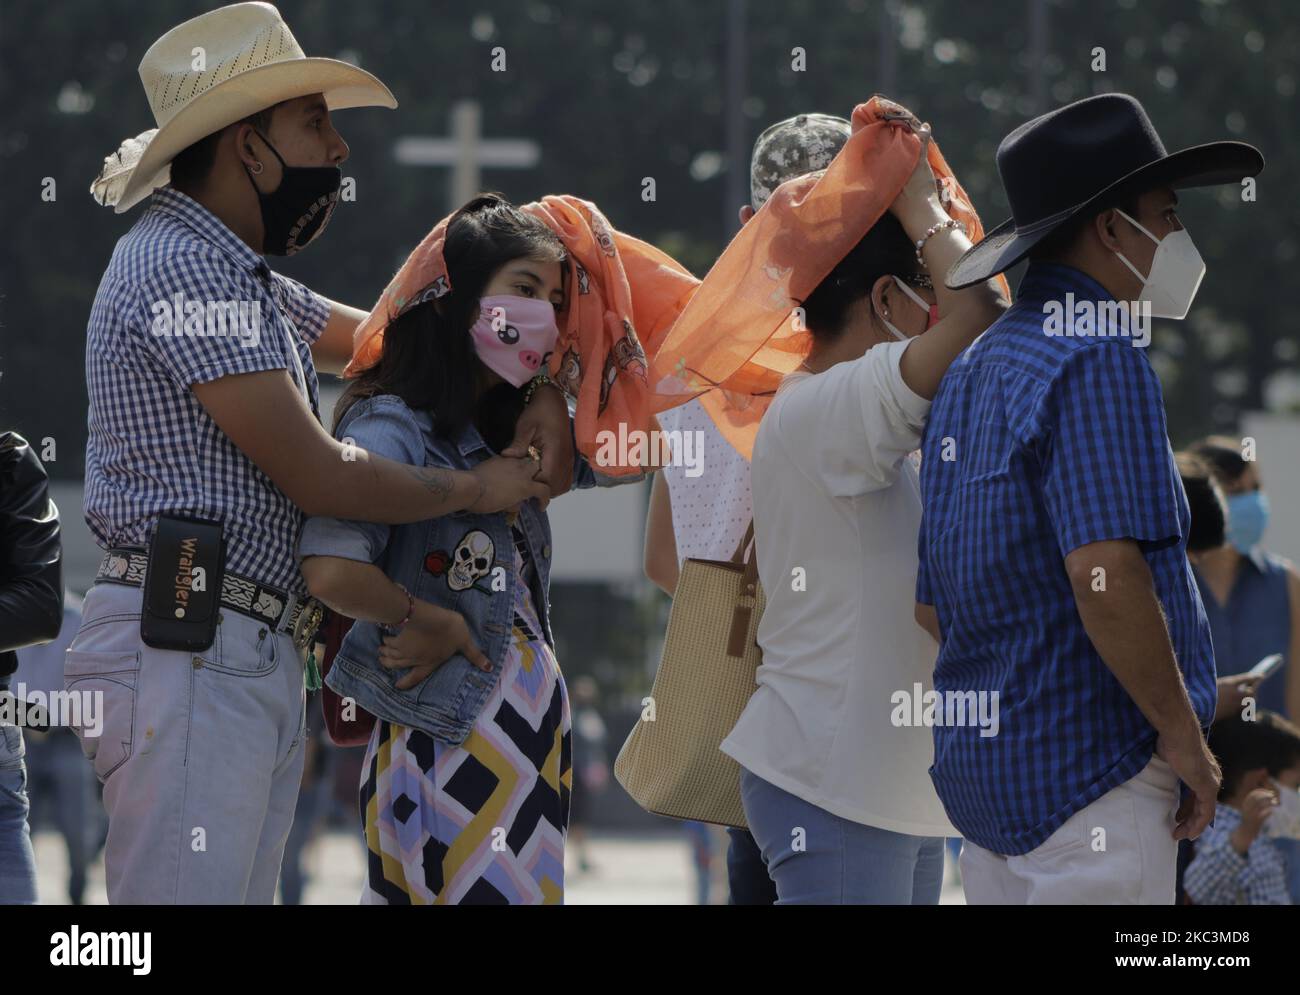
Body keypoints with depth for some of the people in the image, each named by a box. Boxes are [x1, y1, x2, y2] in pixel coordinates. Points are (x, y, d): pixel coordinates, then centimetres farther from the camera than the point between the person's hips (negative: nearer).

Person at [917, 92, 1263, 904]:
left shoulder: (970, 373, 15)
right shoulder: (1099, 361, -14)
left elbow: (932, 601, 19)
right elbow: (1102, 571, -25)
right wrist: (1183, 736, -16)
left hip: (983, 767, 9)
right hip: (1089, 769, -9)